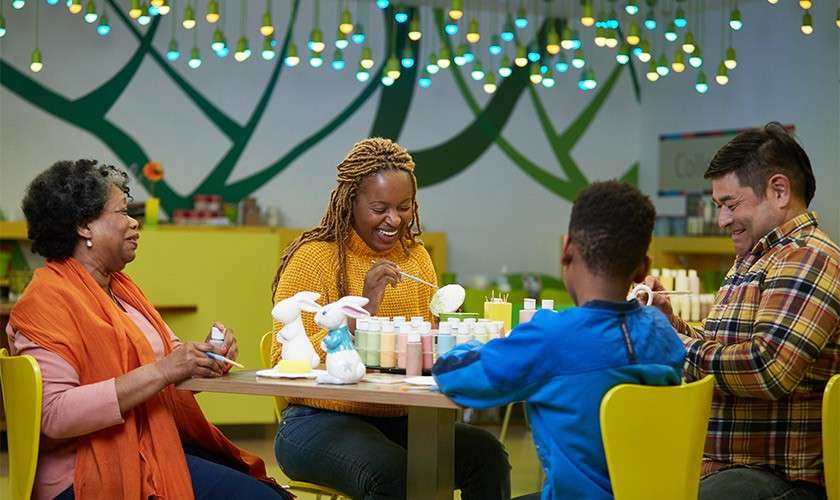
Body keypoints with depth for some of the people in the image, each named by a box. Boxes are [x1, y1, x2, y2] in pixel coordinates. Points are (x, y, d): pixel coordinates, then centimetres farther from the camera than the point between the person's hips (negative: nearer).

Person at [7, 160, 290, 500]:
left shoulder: (120, 287, 17)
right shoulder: (48, 299, -13)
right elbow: (53, 415, -24)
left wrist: (208, 354, -5)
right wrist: (160, 372, -25)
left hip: (156, 443, 9)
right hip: (95, 471, -9)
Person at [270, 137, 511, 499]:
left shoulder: (416, 256, 12)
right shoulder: (314, 258, -7)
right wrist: (362, 311, -23)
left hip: (399, 421, 6)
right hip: (321, 422, -6)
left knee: (485, 452, -20)